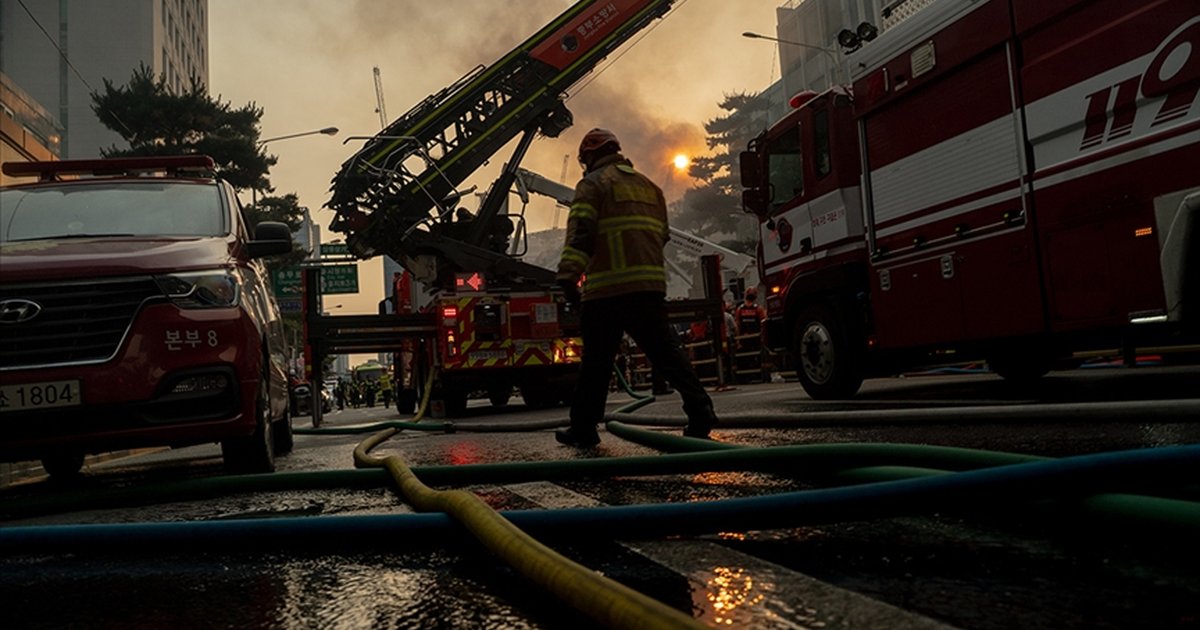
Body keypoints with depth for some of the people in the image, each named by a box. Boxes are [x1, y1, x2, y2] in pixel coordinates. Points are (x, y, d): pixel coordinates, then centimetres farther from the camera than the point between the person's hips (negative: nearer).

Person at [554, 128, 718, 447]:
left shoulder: (593, 184, 1)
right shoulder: (649, 186, 22)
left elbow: (580, 234, -11)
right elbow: (661, 235, 23)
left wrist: (568, 275, -15)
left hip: (607, 288, -5)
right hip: (650, 285, 5)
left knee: (596, 360, 3)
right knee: (665, 350, 7)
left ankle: (584, 427, 10)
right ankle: (700, 410, -3)